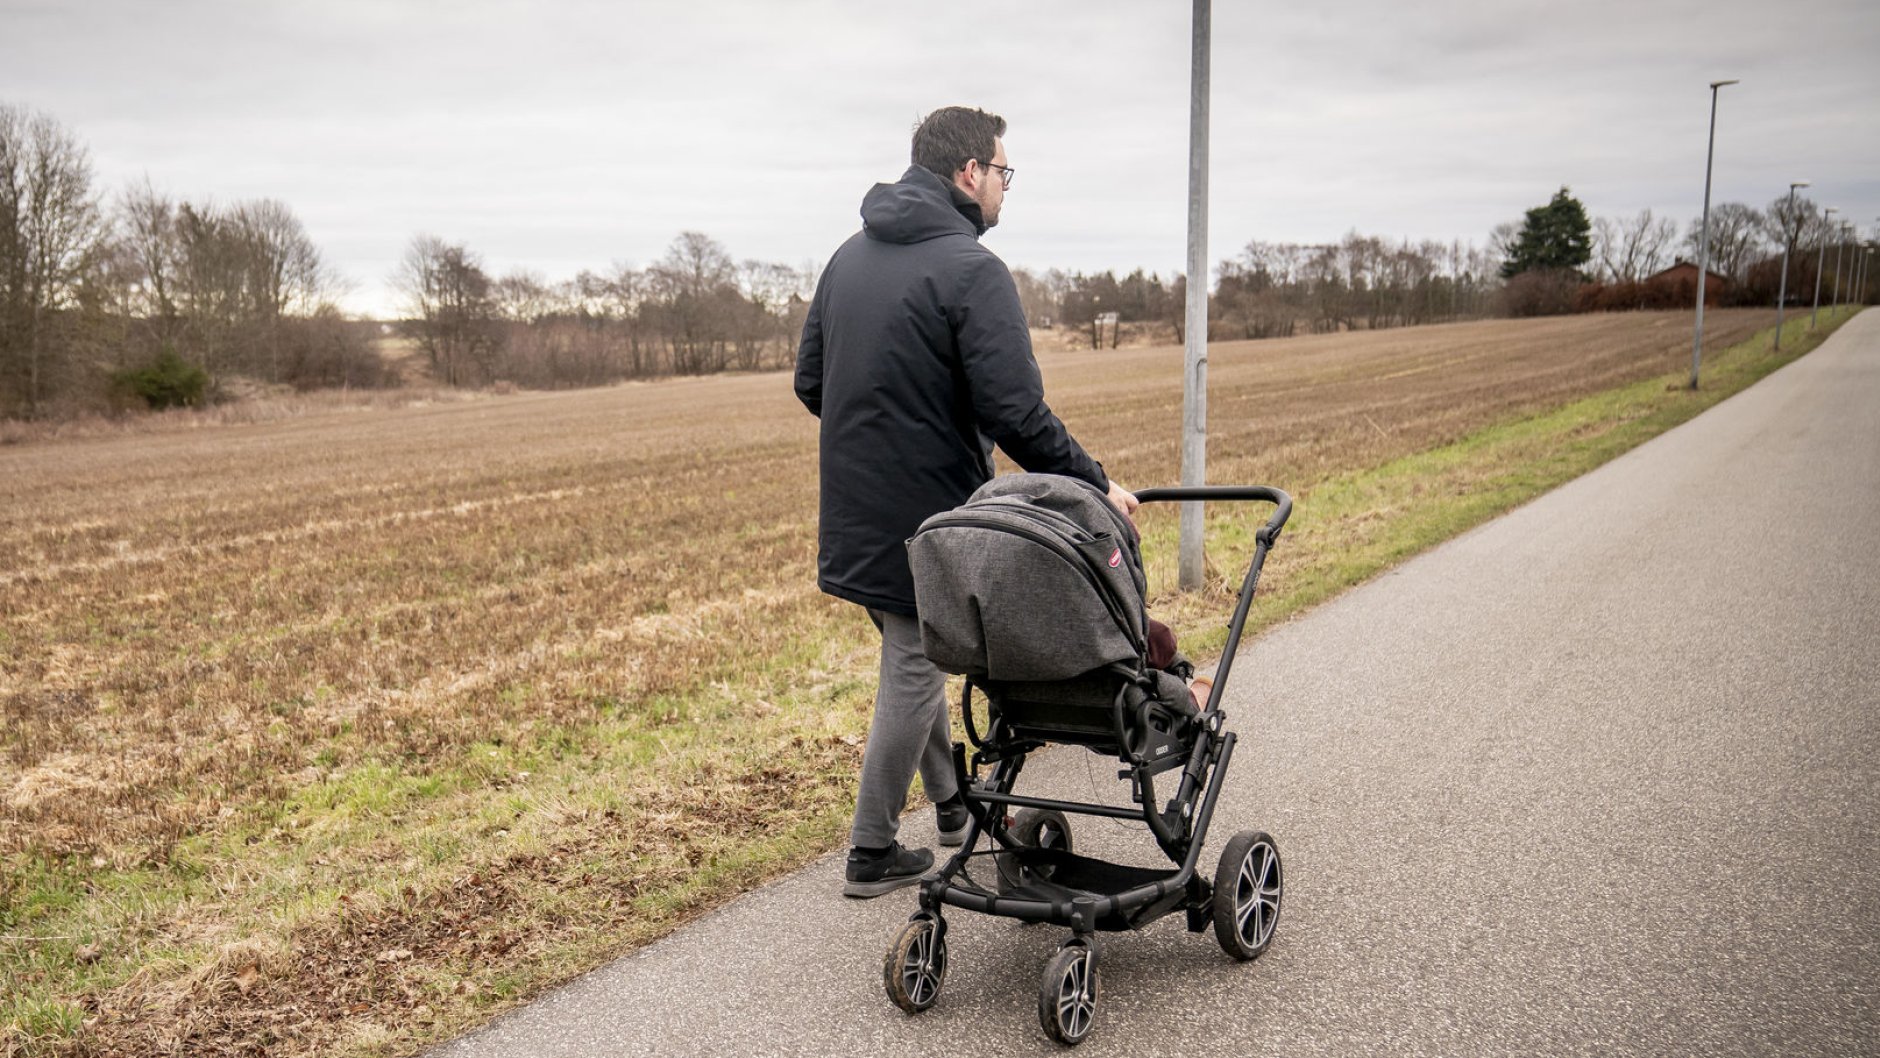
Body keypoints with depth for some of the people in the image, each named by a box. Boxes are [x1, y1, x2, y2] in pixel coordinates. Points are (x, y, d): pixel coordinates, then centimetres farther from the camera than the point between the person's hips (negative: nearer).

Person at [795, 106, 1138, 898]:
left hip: (854, 512, 8)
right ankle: (873, 852, 17)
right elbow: (1017, 415, -22)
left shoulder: (849, 256, 9)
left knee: (915, 656, 23)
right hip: (924, 517, -8)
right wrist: (1094, 484, -11)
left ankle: (951, 801, 38)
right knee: (913, 673, 5)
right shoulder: (971, 269, -17)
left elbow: (809, 382, 13)